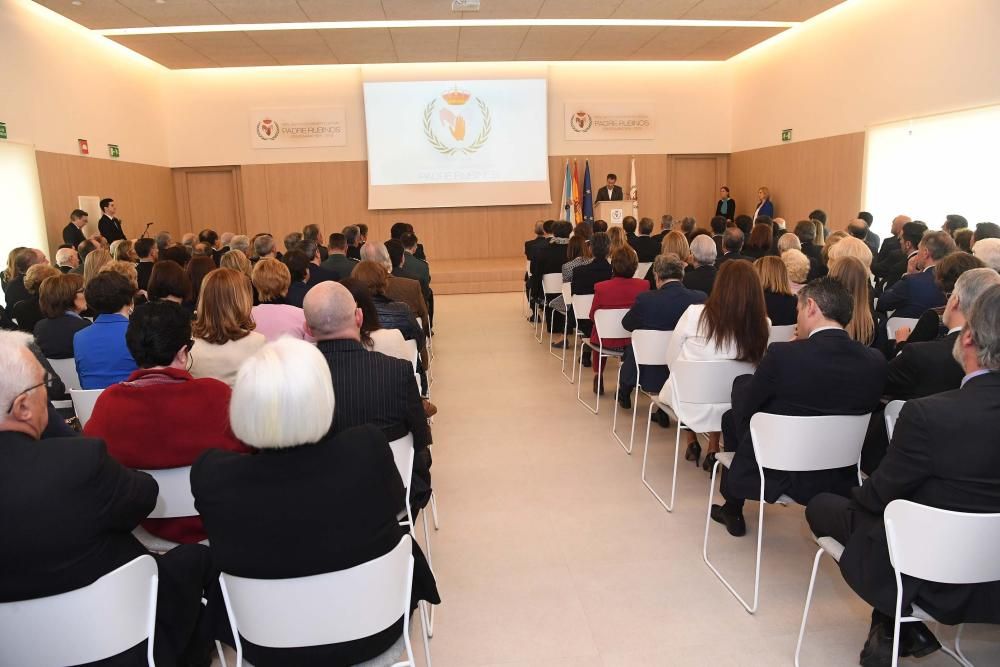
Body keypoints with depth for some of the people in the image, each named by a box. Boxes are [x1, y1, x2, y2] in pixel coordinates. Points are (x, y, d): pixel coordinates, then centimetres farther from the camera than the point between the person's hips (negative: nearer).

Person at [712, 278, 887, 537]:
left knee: (732, 418, 22)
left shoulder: (783, 354, -25)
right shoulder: (875, 361, -11)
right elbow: (867, 409, 7)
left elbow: (743, 408, -12)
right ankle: (732, 510, 38)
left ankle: (733, 511, 36)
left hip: (778, 477, -5)